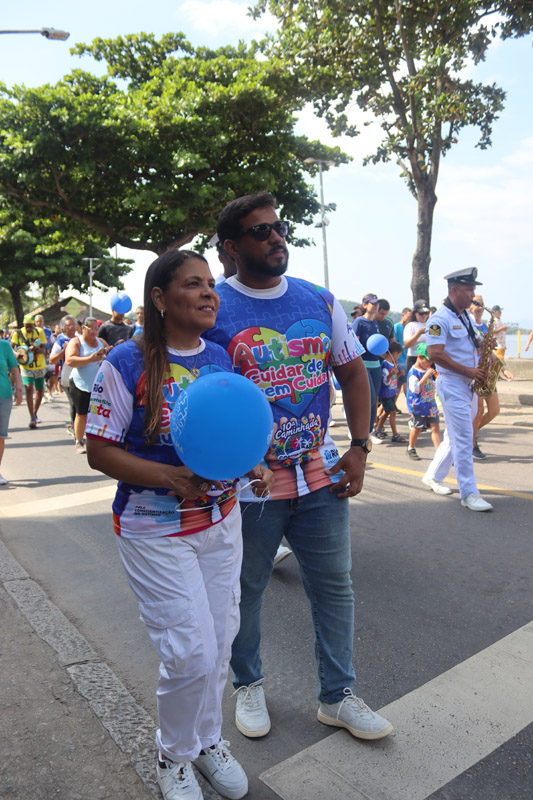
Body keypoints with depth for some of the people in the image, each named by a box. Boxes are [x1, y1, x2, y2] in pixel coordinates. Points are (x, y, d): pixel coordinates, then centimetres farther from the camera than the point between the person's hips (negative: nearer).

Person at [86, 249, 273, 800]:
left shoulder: (221, 358, 2)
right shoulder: (127, 363, -14)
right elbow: (100, 451, -13)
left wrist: (254, 468, -8)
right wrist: (173, 479, -25)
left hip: (220, 522, 5)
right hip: (155, 531, -5)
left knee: (219, 642, 15)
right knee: (191, 652, -1)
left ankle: (207, 739, 43)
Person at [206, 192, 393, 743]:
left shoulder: (319, 300, 3)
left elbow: (352, 371, 9)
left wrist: (359, 448, 2)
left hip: (321, 475, 4)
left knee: (333, 588, 15)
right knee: (244, 593, 16)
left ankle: (337, 696, 37)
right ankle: (248, 685, 43)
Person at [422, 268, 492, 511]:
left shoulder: (468, 317, 14)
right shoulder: (440, 319, -13)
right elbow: (435, 354, -21)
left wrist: (483, 343, -1)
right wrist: (468, 371, -20)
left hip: (469, 384, 9)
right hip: (452, 384, -9)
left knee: (456, 435, 14)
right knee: (463, 438, -8)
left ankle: (433, 477, 28)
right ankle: (469, 493, -2)